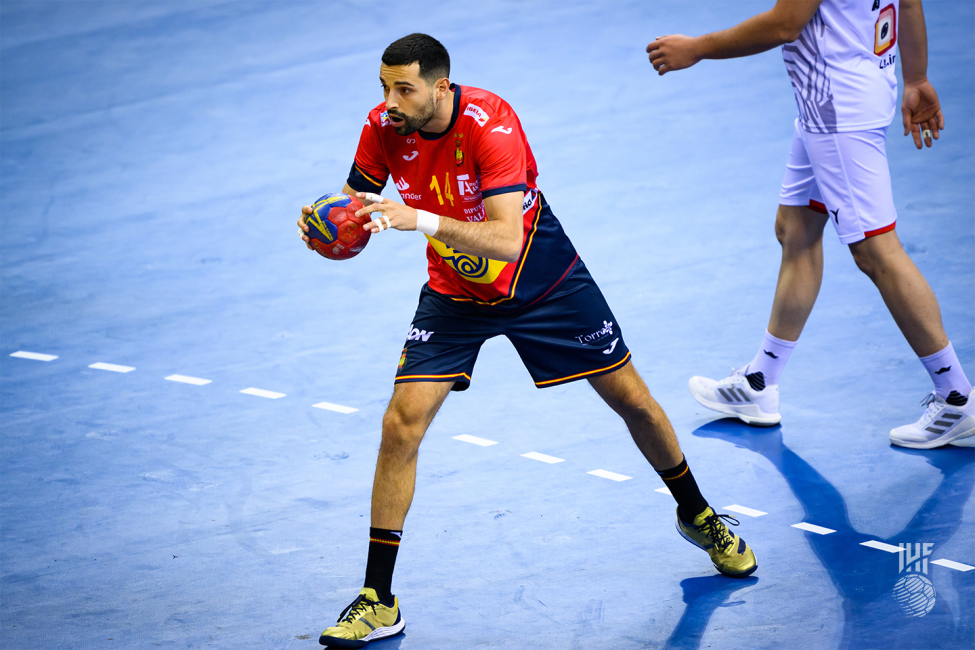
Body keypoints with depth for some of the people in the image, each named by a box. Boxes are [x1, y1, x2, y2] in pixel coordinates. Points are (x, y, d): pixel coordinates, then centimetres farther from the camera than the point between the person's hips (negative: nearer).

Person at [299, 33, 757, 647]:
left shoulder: (492, 126, -32)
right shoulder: (383, 128, -18)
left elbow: (506, 240, -40)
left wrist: (420, 219, -52)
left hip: (543, 281, -3)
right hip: (455, 293, 3)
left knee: (633, 400, 6)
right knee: (401, 425, -14)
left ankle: (698, 515, 35)